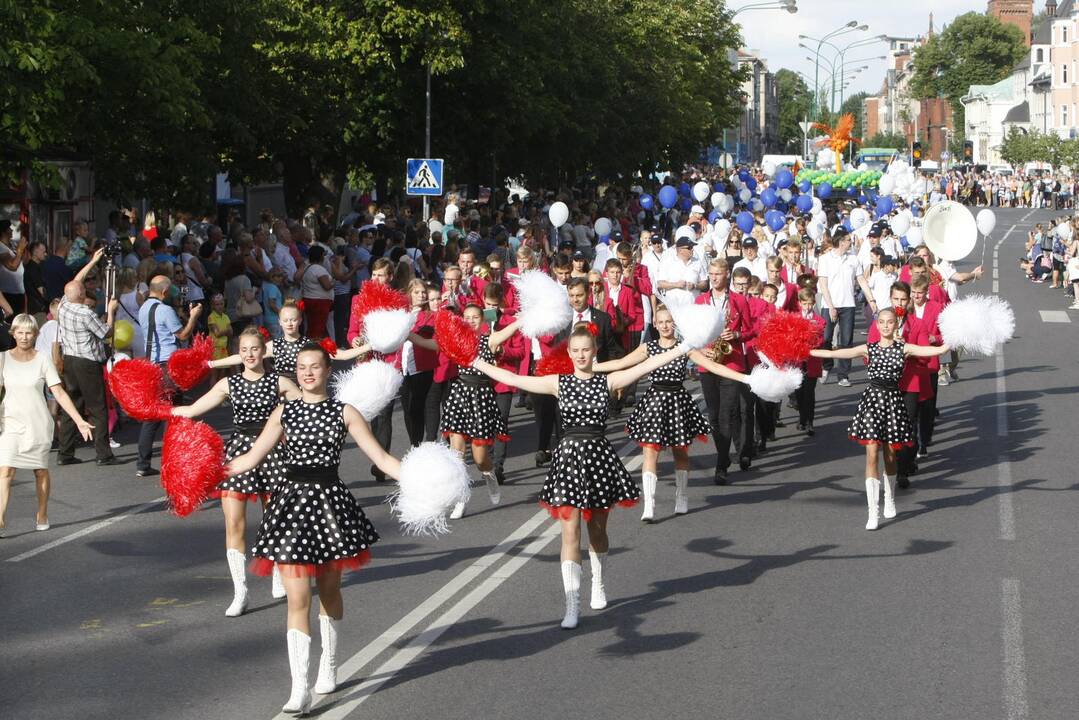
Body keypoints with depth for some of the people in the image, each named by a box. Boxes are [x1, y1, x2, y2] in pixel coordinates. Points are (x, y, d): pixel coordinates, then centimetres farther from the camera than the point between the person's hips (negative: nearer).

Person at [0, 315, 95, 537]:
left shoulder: (43, 359, -2)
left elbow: (59, 393, -2)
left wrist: (80, 421, -8)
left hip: (38, 424, 0)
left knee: (40, 470, 9)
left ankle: (42, 517, 24)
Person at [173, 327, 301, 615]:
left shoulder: (279, 383, 1)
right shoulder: (229, 384, 4)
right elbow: (192, 410, 2)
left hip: (271, 451, 0)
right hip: (239, 449, 0)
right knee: (234, 525, -7)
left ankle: (279, 578, 33)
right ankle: (240, 592, -3)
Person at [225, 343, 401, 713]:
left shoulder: (344, 413, 2)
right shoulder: (284, 412, 5)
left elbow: (381, 457, 0)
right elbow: (251, 458, 6)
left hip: (330, 502, 0)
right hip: (293, 501, 0)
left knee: (329, 591, 15)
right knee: (298, 598, -7)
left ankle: (329, 665, 36)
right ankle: (300, 689, -9)